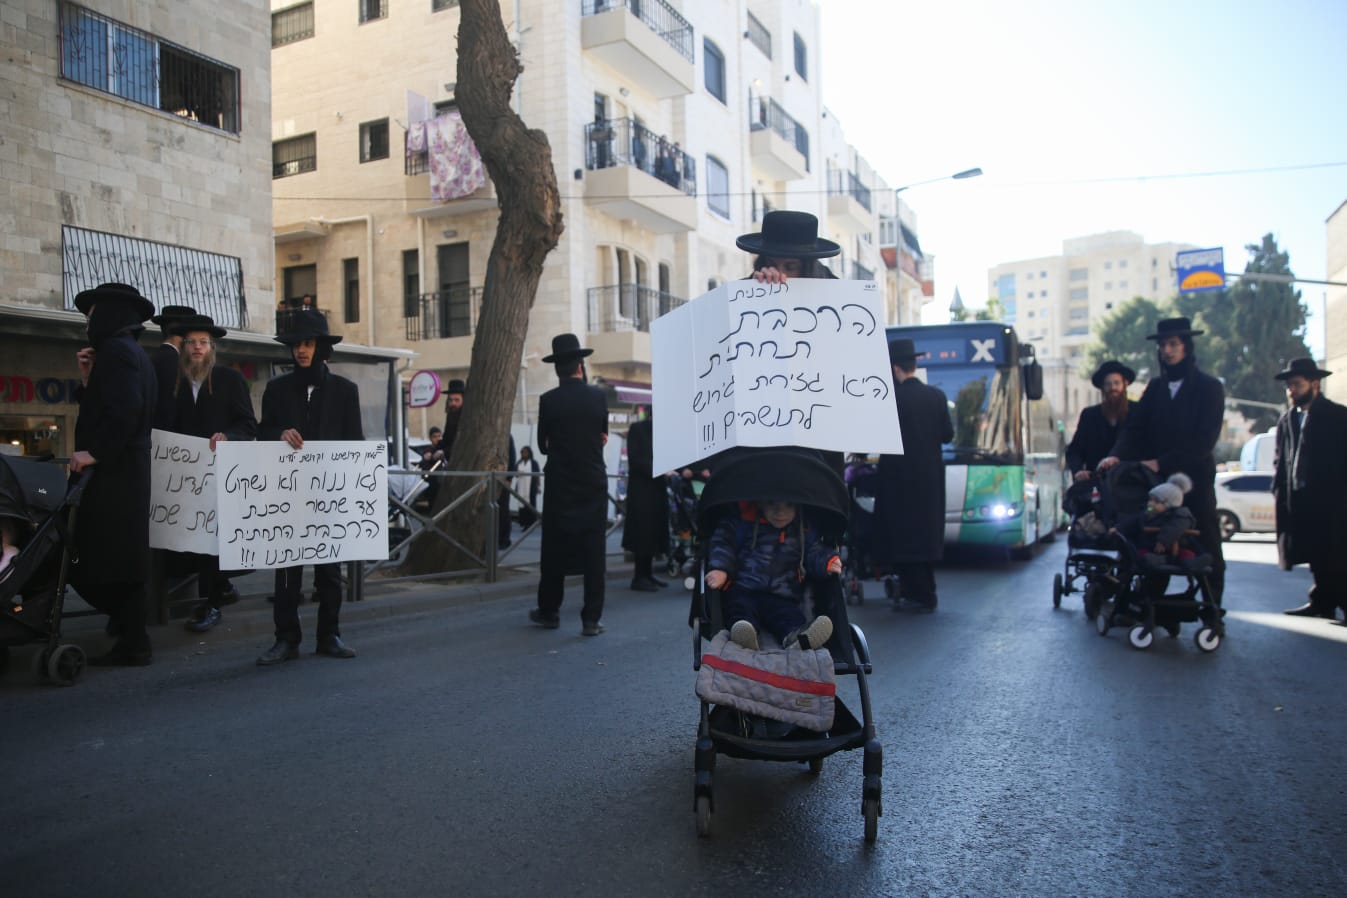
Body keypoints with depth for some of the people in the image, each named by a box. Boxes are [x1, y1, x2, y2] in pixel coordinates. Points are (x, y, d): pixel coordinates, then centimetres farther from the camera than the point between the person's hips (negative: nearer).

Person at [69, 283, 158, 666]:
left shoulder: (115, 349, -11)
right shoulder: (135, 353, 19)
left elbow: (125, 410, -25)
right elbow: (102, 407, 18)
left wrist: (94, 452, -21)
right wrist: (88, 378, 10)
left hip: (113, 473, -10)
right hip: (125, 470, 10)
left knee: (111, 559, -6)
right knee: (120, 559, 13)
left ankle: (132, 644, -1)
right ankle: (130, 634, 19)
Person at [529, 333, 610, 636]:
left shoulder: (548, 400, -8)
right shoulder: (598, 396, -3)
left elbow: (543, 445, 0)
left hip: (560, 484, 0)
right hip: (593, 483, 1)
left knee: (555, 547, 11)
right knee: (593, 549, 3)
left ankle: (549, 611, 20)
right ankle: (591, 619, 3)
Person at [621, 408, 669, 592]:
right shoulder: (637, 429, -4)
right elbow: (634, 460, -12)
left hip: (658, 489, 6)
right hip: (641, 490, -6)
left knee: (654, 532, 7)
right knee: (643, 532, -6)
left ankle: (648, 573, 15)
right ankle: (639, 577, -1)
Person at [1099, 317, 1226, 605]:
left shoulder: (1209, 387, -1)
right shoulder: (1155, 387, 12)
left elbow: (1204, 440, -11)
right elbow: (1135, 428, 4)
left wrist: (1161, 462, -19)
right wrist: (1117, 455, -15)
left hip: (1195, 478, -3)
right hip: (1157, 479, 3)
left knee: (1206, 545, 2)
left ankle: (1212, 605, 12)